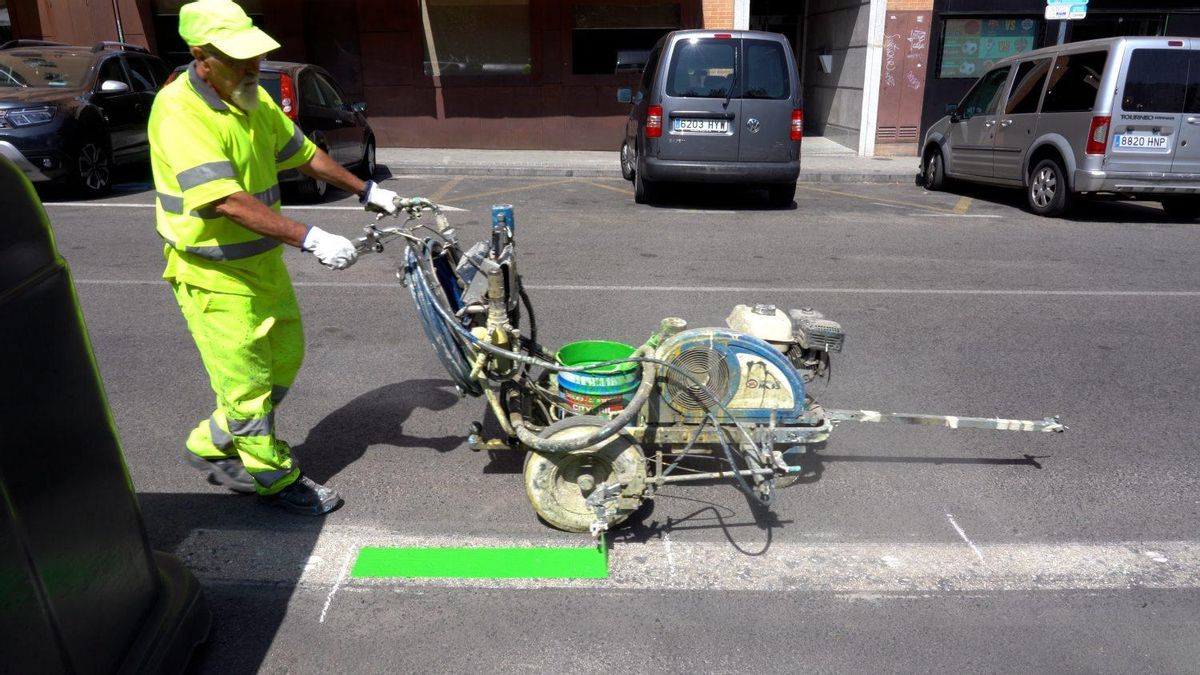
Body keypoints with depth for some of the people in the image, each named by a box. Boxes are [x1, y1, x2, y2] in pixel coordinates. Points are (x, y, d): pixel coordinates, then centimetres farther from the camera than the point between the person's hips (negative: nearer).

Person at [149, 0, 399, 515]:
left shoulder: (254, 100, 4)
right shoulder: (178, 111, -22)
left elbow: (304, 154, 16)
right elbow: (227, 200, -32)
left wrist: (365, 191, 18)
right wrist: (309, 239, -36)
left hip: (263, 261, 9)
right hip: (213, 274, -9)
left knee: (285, 360, 19)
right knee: (245, 380, 1)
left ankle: (211, 445, 35)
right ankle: (275, 479, 19)